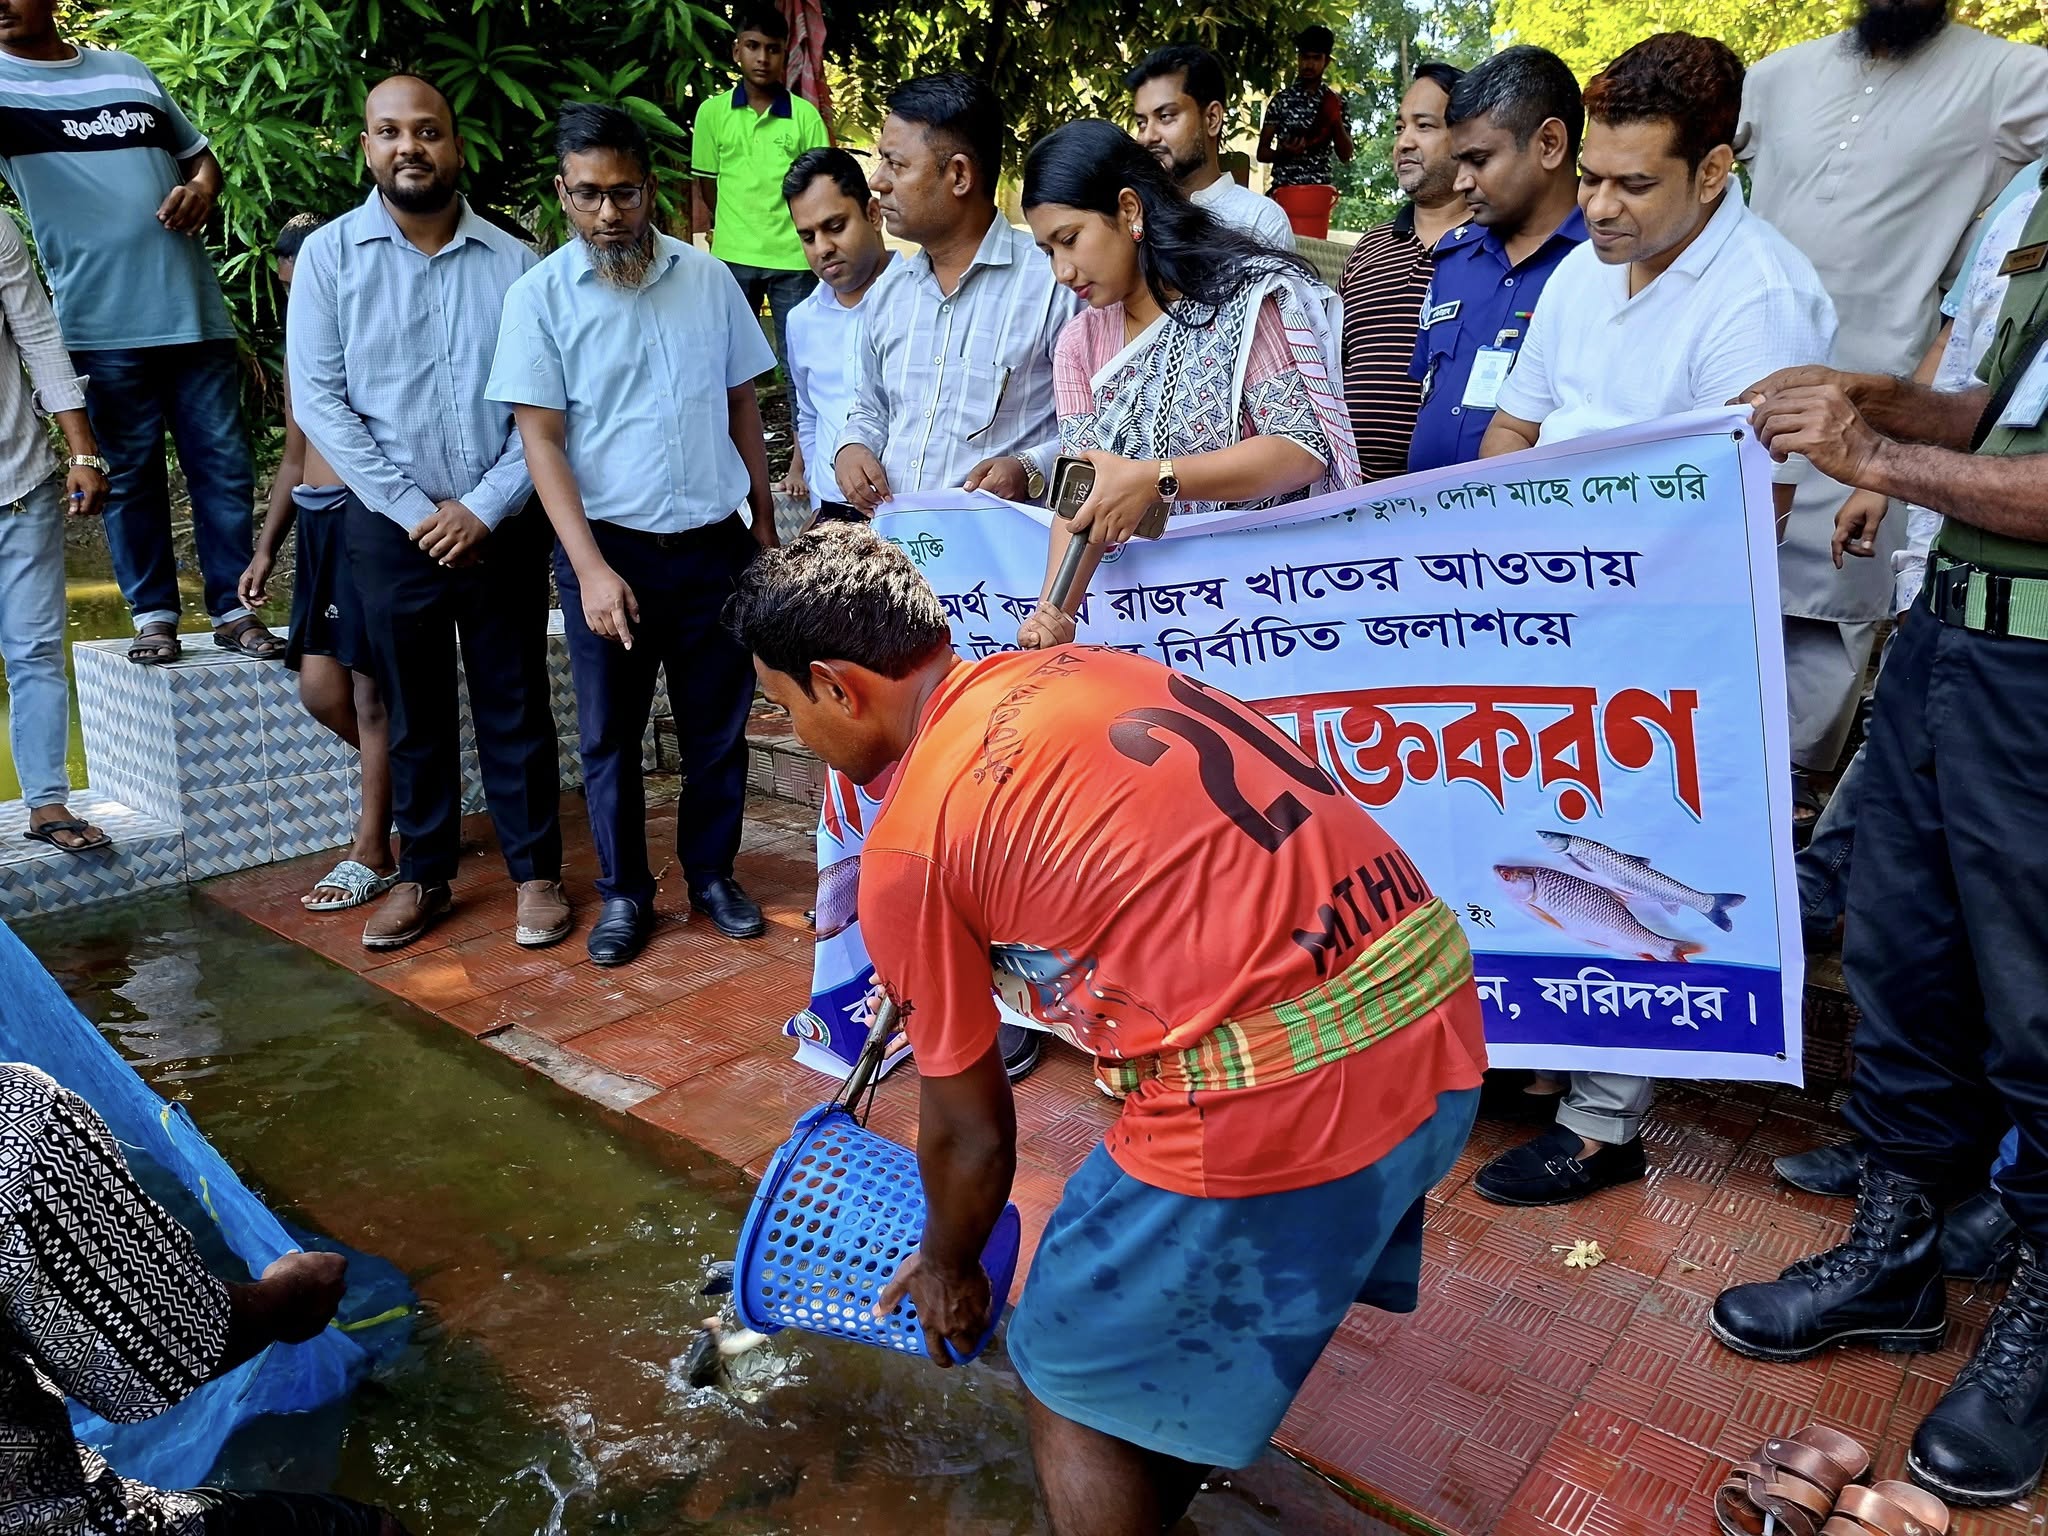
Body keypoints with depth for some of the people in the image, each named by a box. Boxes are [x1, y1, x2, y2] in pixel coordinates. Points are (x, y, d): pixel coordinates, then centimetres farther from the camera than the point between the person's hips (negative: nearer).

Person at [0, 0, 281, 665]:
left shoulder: (130, 71, 14)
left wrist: (201, 187, 0)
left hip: (194, 310, 3)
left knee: (224, 466, 3)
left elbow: (198, 155, 23)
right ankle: (154, 616, 12)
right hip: (101, 324, -3)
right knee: (130, 476, 3)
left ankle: (235, 610, 10)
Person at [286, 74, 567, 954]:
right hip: (391, 528, 0)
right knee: (415, 713, 11)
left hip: (502, 526, 0)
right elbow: (318, 401, -5)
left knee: (515, 706, 7)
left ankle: (535, 872, 20)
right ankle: (423, 876, 25)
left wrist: (483, 508, -11)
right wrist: (417, 511, -11)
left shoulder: (512, 261, 0)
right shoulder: (330, 255, -1)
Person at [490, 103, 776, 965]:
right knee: (611, 734, 9)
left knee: (719, 725, 10)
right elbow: (541, 441, -9)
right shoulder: (539, 297, -5)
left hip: (714, 543, 2)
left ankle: (712, 875, 28)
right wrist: (591, 568, -17)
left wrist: (765, 526, 10)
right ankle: (624, 893, 24)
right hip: (610, 547, -2)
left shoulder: (707, 278, 3)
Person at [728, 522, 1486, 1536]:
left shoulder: (909, 846, -6)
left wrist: (947, 1269, 28)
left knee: (1071, 1385, 18)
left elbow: (966, 1132, 5)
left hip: (1275, 1104, -9)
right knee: (1204, 1298, 34)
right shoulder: (1086, 668, 14)